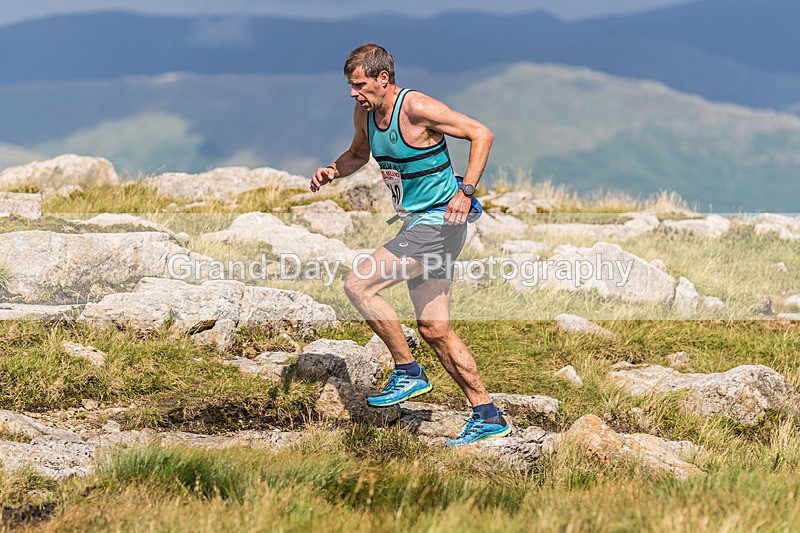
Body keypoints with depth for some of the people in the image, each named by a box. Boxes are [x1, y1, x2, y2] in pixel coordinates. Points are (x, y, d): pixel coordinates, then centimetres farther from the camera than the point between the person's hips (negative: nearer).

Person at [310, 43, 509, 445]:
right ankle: (488, 417, 14)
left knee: (359, 285, -16)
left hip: (439, 222, -9)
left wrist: (466, 192, -22)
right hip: (417, 224, 9)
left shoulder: (416, 109, -18)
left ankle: (408, 373, -5)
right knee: (434, 329, 8)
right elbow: (358, 154, 26)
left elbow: (481, 134, -15)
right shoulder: (365, 113, 6)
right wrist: (333, 171, 4)